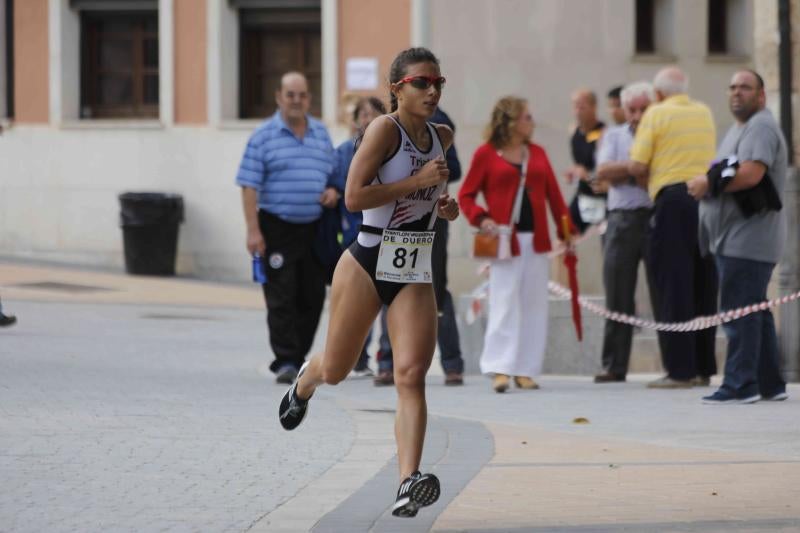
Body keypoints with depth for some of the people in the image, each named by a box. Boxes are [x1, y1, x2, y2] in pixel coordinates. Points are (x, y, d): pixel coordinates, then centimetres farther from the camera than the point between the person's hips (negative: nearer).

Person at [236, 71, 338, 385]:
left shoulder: (321, 134, 12)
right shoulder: (264, 136, -3)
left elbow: (334, 174, 22)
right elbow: (249, 185, -7)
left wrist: (333, 191, -3)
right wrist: (253, 231, -15)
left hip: (313, 228, 5)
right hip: (277, 227, -5)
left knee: (312, 297, 6)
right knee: (282, 298, -8)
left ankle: (298, 357, 17)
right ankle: (285, 362, -8)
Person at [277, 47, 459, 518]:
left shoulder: (442, 138, 8)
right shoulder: (385, 129, -12)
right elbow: (354, 197, -20)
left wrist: (441, 205, 7)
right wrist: (417, 181, -23)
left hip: (415, 276, 4)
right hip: (368, 265, -4)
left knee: (412, 376, -15)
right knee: (336, 371, 13)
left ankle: (409, 484, -25)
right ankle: (305, 382, 51)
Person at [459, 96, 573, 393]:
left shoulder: (537, 154, 13)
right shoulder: (486, 154, 0)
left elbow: (553, 194, 13)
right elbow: (466, 195, 1)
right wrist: (481, 219, -15)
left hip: (536, 240, 5)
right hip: (505, 241, -5)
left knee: (534, 305, 3)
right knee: (504, 303, -9)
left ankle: (525, 370, 8)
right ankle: (500, 369, -10)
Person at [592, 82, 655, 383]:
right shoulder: (614, 136, 17)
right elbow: (603, 172, 0)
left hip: (658, 218, -2)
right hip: (623, 219, 2)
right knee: (618, 296, 0)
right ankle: (613, 366, 4)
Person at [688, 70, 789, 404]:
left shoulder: (760, 128, -11)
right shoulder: (739, 129, 23)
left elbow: (751, 174, -25)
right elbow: (727, 176, 30)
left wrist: (709, 183, -13)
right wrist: (707, 183, 8)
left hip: (749, 239, -11)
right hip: (734, 238, 11)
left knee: (740, 311, -11)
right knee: (755, 312, 13)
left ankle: (740, 385, -11)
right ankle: (770, 384, 18)